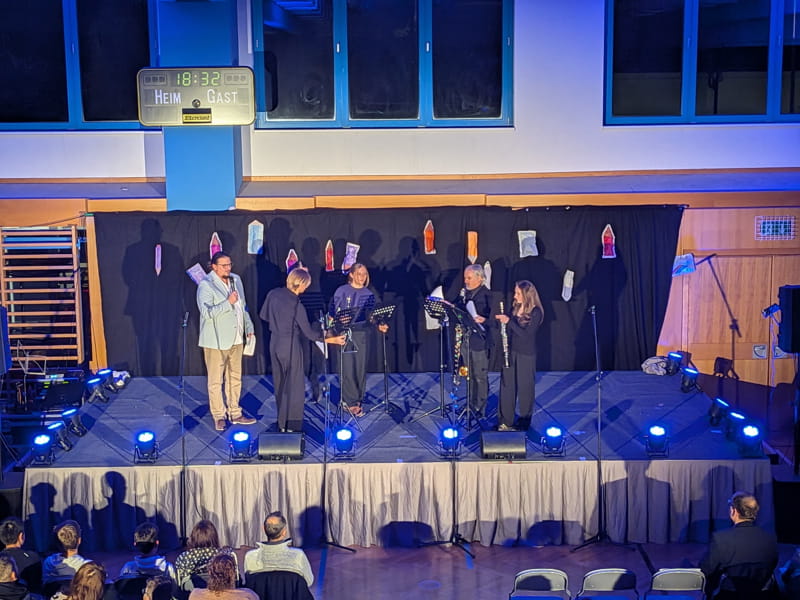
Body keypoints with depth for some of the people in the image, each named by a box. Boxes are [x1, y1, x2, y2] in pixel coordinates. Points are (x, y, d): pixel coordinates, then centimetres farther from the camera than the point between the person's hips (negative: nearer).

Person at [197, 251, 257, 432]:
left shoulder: (236, 280, 10)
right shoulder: (206, 285, -13)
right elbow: (206, 312, -21)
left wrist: (248, 327, 17)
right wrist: (228, 303, -23)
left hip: (236, 338, 7)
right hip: (216, 341, -7)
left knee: (235, 378, 14)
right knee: (216, 380, 1)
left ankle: (235, 413, 25)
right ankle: (218, 416, 12)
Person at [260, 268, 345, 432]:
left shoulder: (273, 294, -3)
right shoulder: (296, 305, -21)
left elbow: (263, 315, 10)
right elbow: (309, 332, -15)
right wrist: (332, 340, -9)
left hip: (275, 344, 7)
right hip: (291, 346, -7)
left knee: (279, 384, 17)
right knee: (294, 386, 2)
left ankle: (281, 423, 26)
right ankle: (292, 426, 3)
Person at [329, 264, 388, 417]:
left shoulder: (369, 294, 9)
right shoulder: (342, 291, -1)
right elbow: (333, 313, 0)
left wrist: (379, 325, -13)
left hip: (362, 334, 4)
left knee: (361, 368, 6)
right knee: (347, 368, -5)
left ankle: (357, 399, 19)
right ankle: (351, 402, 1)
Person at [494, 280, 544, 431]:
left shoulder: (535, 312, -15)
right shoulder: (515, 307, 4)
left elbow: (526, 334, -23)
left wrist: (509, 321, -25)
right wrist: (502, 319, -5)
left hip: (526, 355, -6)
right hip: (511, 351, 6)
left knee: (524, 387, 7)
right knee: (507, 385, 9)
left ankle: (524, 422, 23)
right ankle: (505, 421, 20)